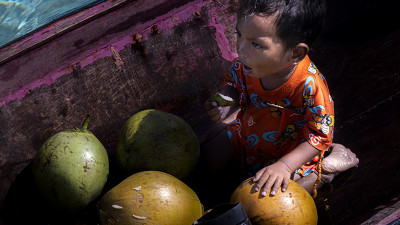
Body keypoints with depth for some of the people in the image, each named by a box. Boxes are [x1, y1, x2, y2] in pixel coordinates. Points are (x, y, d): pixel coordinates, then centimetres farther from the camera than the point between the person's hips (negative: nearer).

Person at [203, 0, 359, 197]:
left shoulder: (310, 86, -43)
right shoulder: (245, 64, -27)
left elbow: (320, 135, -32)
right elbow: (233, 83, -3)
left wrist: (284, 166, -39)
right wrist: (224, 106, -26)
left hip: (291, 151, -5)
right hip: (247, 135, 5)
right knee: (211, 158, 13)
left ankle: (328, 167, 8)